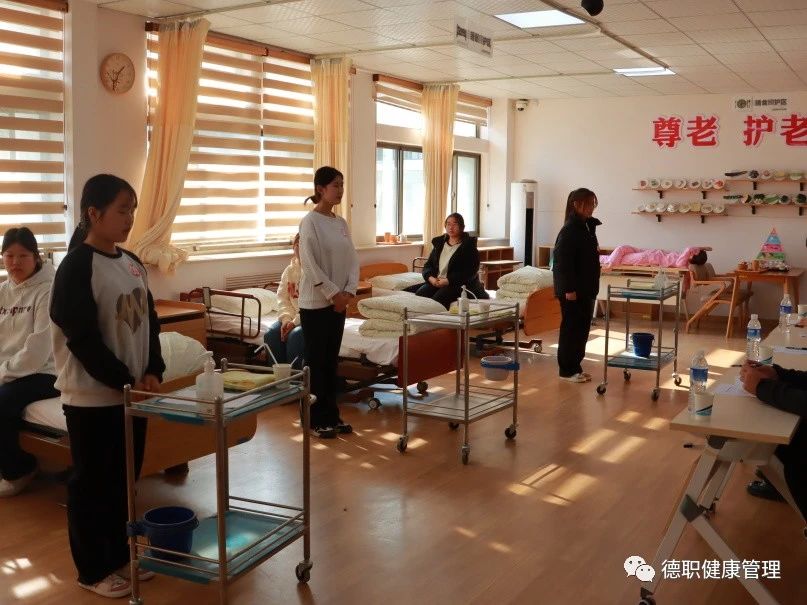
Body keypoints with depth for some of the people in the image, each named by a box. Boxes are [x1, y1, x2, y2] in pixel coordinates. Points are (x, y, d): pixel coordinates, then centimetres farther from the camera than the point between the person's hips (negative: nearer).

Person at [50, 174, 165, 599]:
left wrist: (152, 372, -3)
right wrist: (125, 381, -16)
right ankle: (93, 570, 20)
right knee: (91, 484, 6)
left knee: (126, 478, 17)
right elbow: (82, 338, -18)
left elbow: (149, 322, 11)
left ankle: (121, 554, 32)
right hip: (92, 397, -7)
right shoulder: (76, 268, -15)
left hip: (133, 393, 7)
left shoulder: (132, 263, 8)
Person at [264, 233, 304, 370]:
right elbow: (283, 299, 5)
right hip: (292, 317, 6)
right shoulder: (289, 270, 11)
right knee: (271, 334, -19)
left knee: (295, 335, -31)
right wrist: (286, 319, -13)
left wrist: (296, 322, -23)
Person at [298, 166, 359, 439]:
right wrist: (334, 293, -16)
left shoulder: (341, 223, 10)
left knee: (332, 360, 13)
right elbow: (310, 265, -17)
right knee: (316, 361, 1)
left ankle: (332, 415, 22)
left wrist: (348, 291, -5)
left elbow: (352, 259, 9)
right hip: (315, 303, -7)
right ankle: (316, 420, 10)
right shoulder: (310, 222, -12)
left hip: (338, 302, 7)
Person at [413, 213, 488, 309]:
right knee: (419, 295, -23)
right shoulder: (439, 243, 18)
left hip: (459, 284, -5)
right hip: (436, 282, 6)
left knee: (437, 299, -33)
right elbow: (428, 265, 16)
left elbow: (469, 272, -11)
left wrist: (447, 281, -19)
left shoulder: (468, 246, 0)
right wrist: (430, 278, -7)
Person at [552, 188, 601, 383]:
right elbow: (562, 261, -20)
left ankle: (575, 366, 22)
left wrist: (592, 286, 17)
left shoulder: (587, 226, 12)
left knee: (583, 328, 13)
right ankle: (567, 370, 7)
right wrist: (569, 289, -22)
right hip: (572, 290, -9)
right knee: (571, 328, -2)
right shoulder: (570, 229, -15)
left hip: (586, 289, 9)